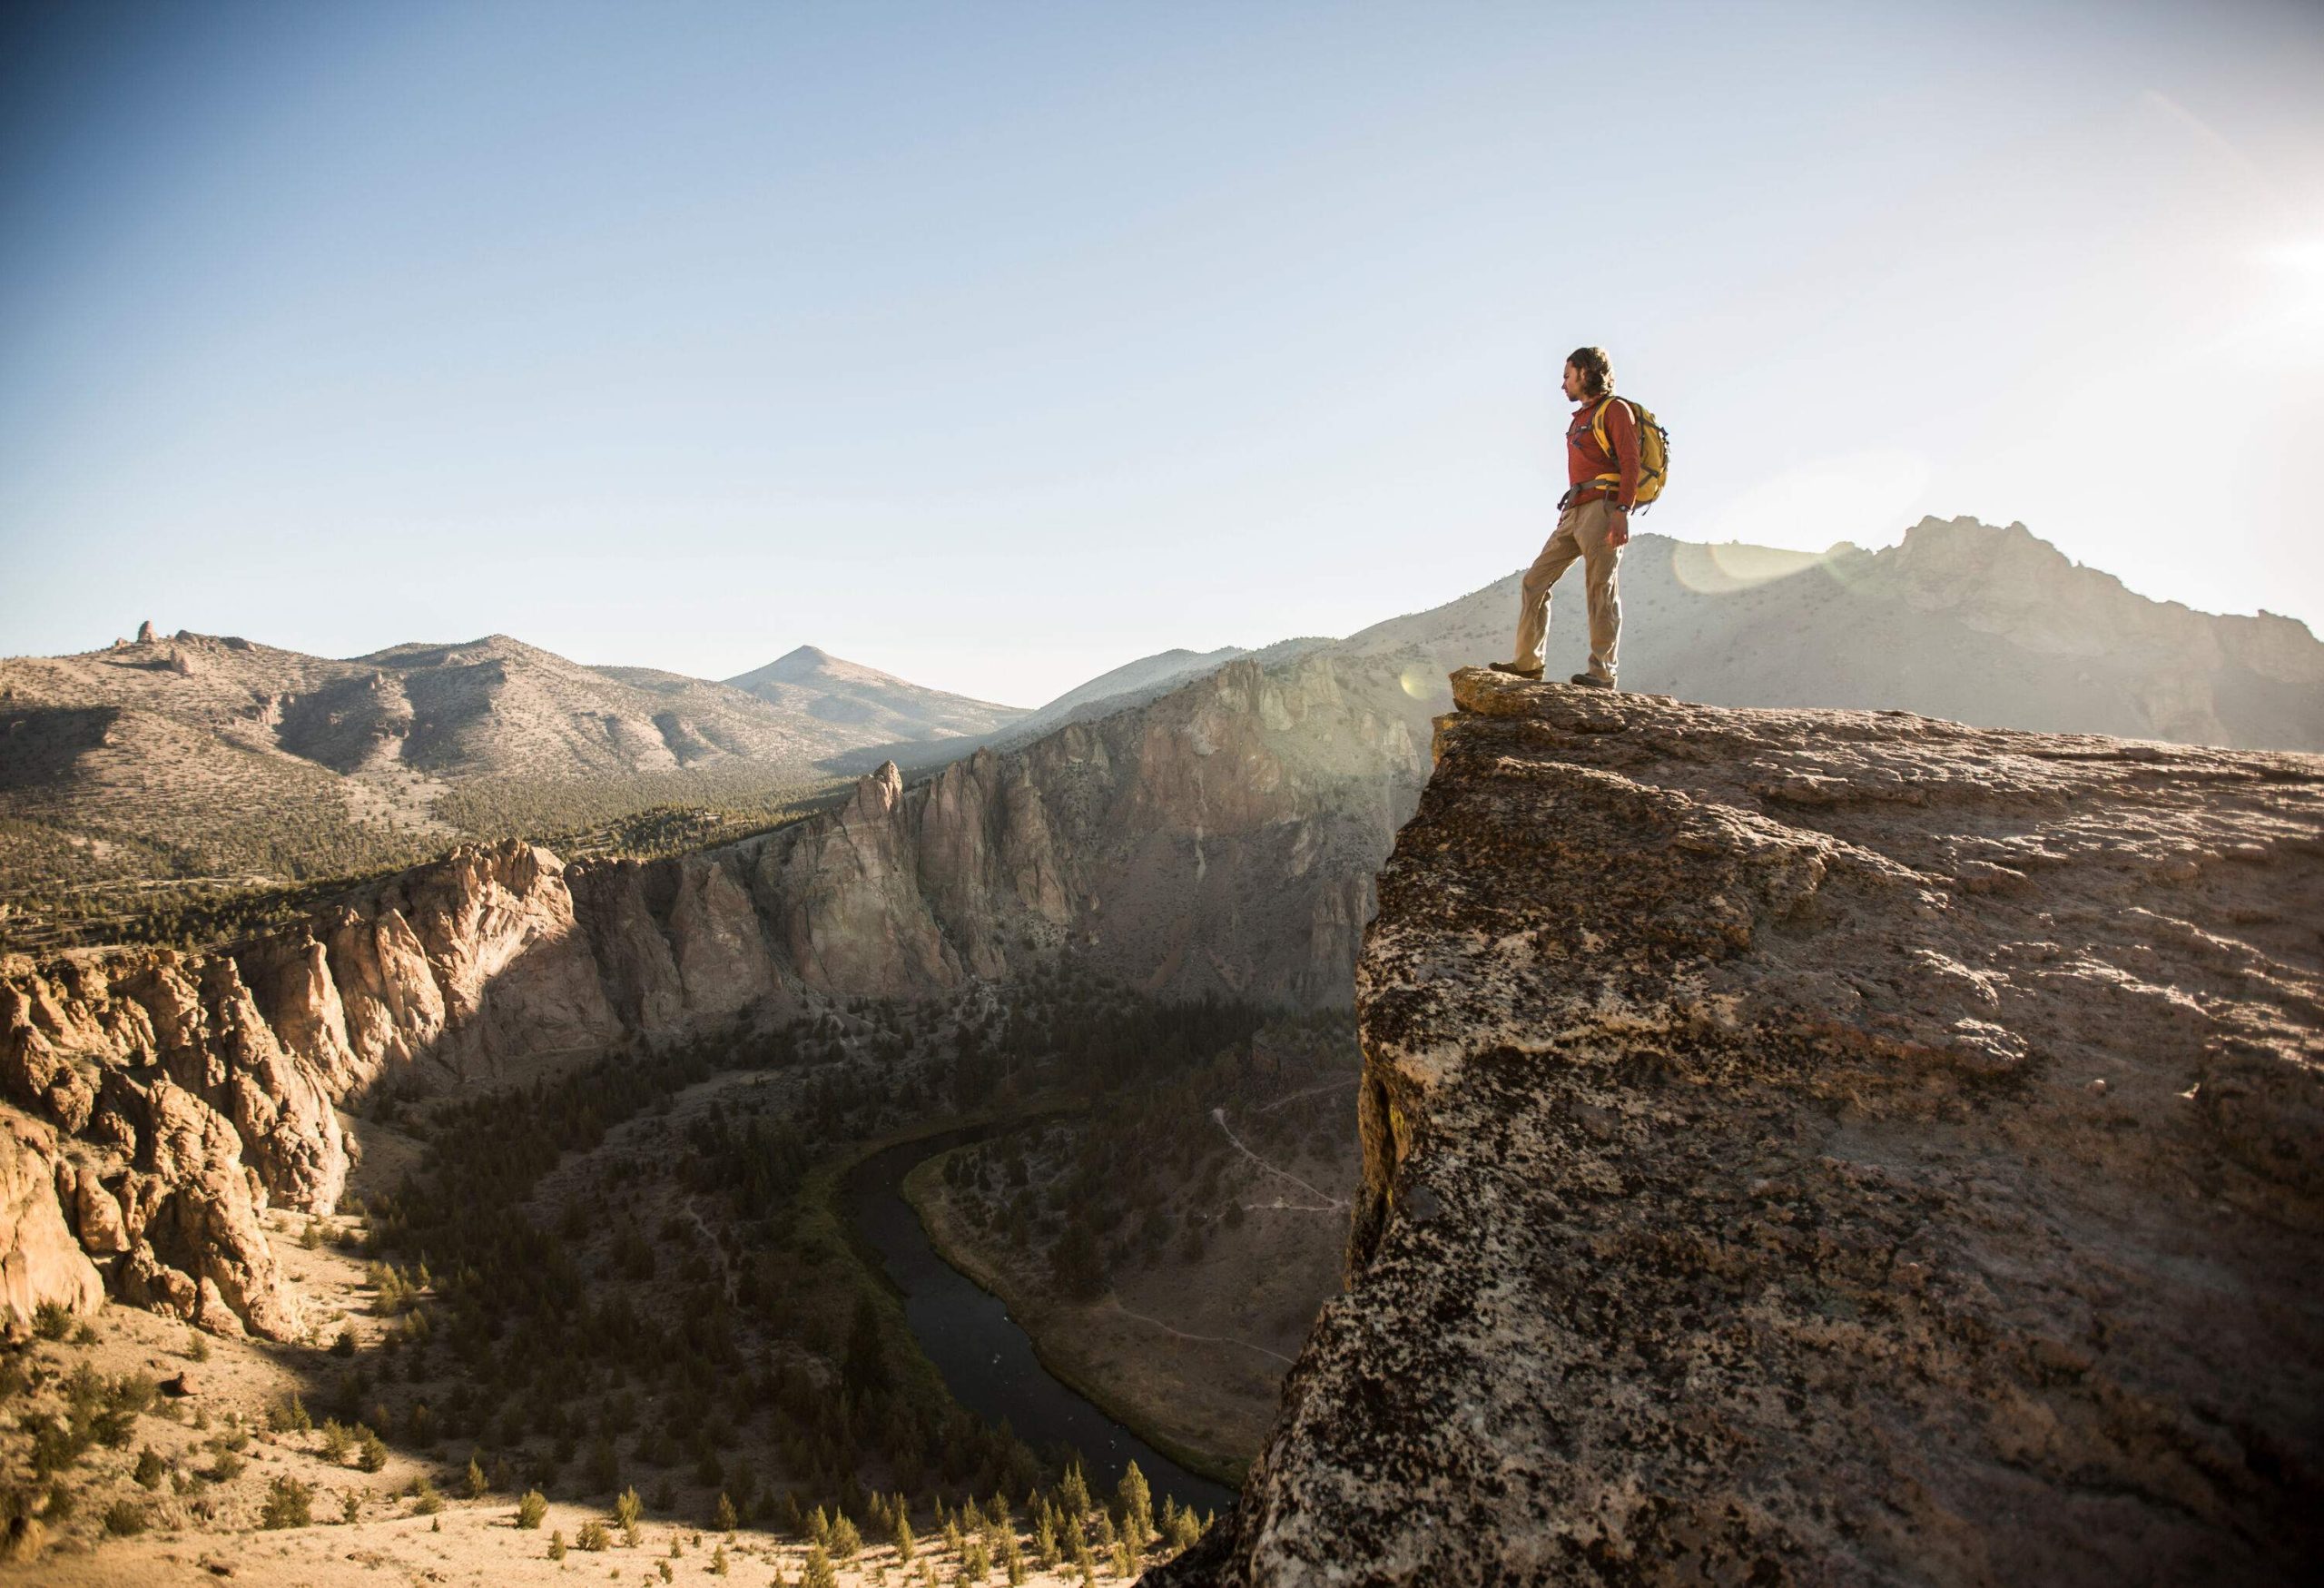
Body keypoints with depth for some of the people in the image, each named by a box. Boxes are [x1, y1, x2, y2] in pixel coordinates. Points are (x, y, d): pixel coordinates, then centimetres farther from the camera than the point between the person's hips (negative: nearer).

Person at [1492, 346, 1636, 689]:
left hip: (1603, 507, -9)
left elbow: (1630, 464, -11)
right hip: (1574, 513, 9)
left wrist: (1622, 512, -22)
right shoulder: (1581, 418, 24)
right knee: (1534, 581, 4)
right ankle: (1527, 661, 8)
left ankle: (1603, 672, -14)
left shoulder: (1615, 410, -1)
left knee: (1601, 587, -13)